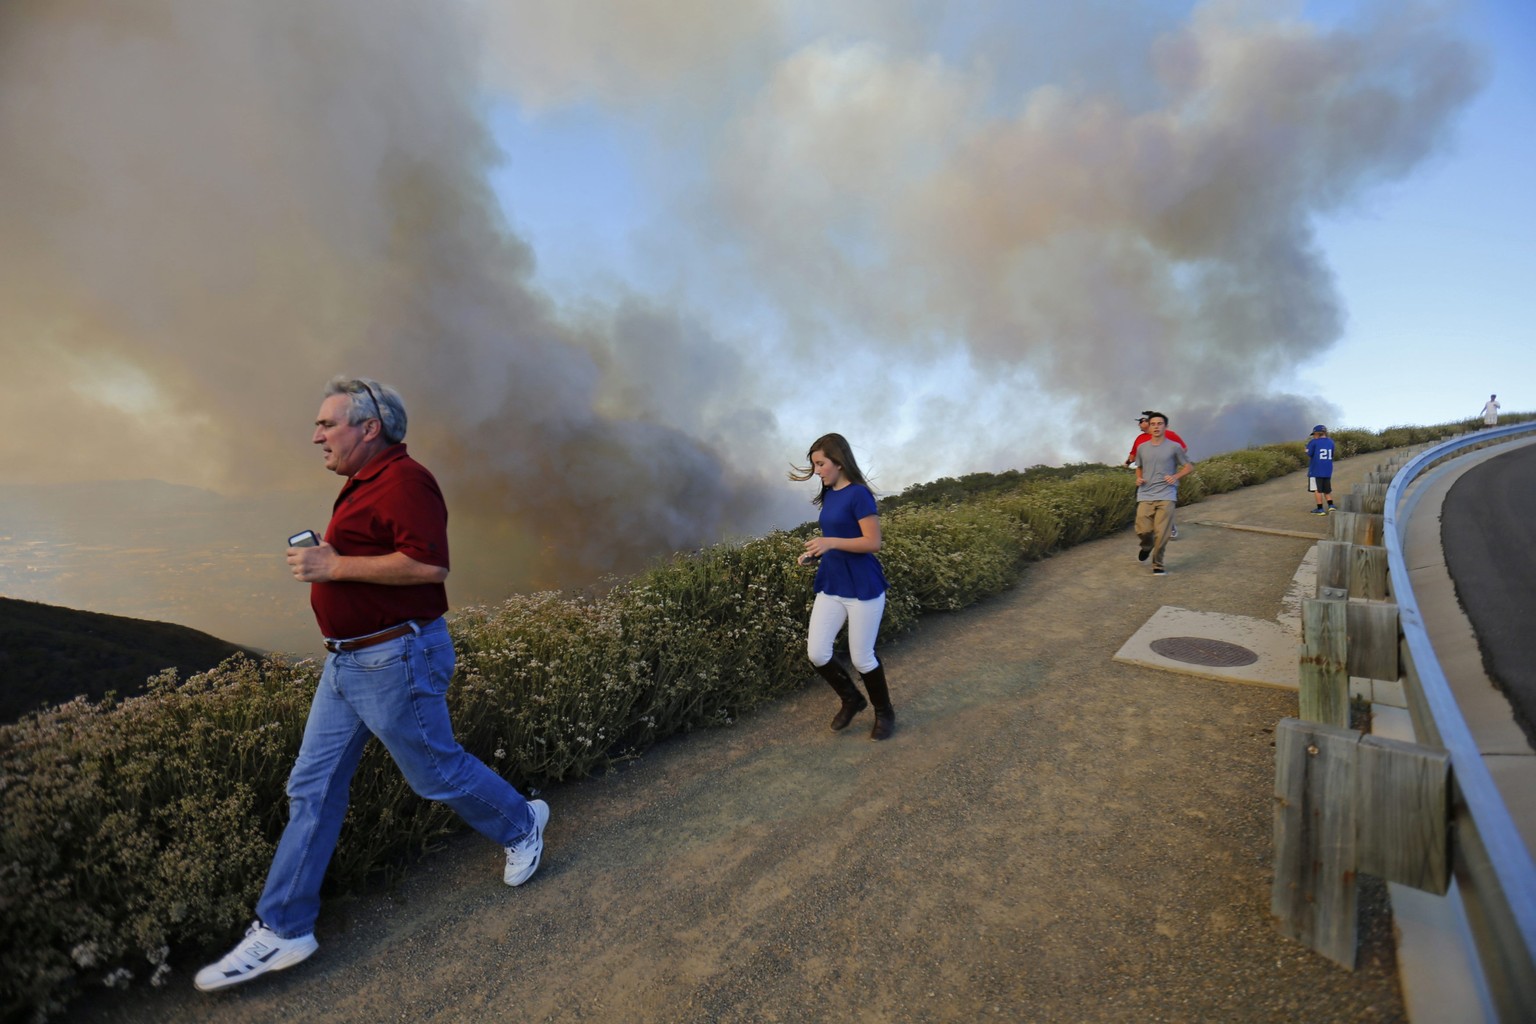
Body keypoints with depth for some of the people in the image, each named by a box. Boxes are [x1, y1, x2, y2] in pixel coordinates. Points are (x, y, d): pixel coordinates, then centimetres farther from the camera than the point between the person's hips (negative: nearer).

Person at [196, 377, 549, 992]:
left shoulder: (404, 481, -18)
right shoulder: (364, 484, 15)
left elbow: (429, 564, -30)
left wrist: (335, 566, -23)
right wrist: (325, 559, 14)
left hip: (396, 659, -10)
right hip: (347, 663, 10)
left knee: (435, 770, 7)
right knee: (312, 789, 12)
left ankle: (521, 825, 31)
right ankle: (282, 930, 26)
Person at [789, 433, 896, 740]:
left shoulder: (858, 494, -15)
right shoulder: (828, 495, 9)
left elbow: (873, 542, -18)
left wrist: (831, 542, -27)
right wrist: (815, 552, 3)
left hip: (862, 588, -7)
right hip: (830, 587, 7)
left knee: (861, 657, 4)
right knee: (816, 653, 1)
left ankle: (884, 712, 31)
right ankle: (852, 699, 28)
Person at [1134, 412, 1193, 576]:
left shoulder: (1174, 447, 1)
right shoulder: (1141, 448, 9)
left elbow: (1189, 466, 10)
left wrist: (1176, 476, -8)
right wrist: (1138, 478, 3)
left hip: (1166, 496, -2)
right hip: (1145, 496, 2)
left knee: (1161, 534, -8)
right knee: (1142, 531, -8)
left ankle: (1158, 565, 10)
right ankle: (1147, 546, 28)